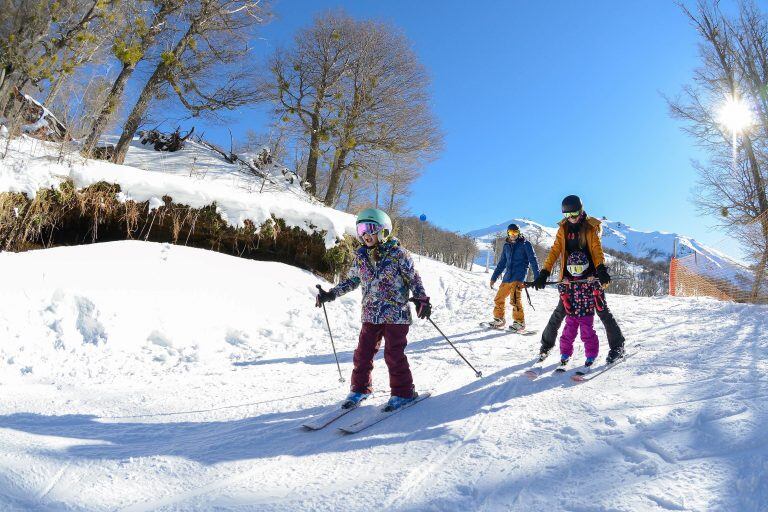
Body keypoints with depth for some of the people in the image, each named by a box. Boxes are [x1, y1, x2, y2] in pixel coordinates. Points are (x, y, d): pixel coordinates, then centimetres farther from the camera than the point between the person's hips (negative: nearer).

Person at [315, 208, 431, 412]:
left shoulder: (398, 253, -8)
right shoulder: (361, 256, 6)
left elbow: (414, 279, -2)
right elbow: (351, 281, 17)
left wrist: (422, 300, -12)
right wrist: (330, 294, 12)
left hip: (396, 315, -5)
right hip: (371, 315, 5)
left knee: (393, 355, -4)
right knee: (363, 353, 7)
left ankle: (403, 392, 14)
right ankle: (360, 388, 26)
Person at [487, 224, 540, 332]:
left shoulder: (525, 244, 1)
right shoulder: (507, 246, 17)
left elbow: (533, 261, -2)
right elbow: (502, 263, 23)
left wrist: (537, 277, -11)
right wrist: (493, 278, 21)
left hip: (519, 276, -6)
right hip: (507, 276, 6)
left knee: (515, 299, -21)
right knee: (498, 298, 7)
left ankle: (519, 322, -13)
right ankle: (499, 320, 22)